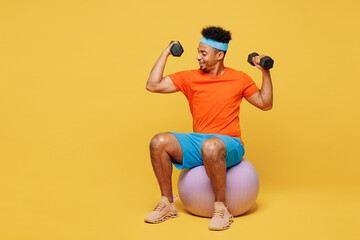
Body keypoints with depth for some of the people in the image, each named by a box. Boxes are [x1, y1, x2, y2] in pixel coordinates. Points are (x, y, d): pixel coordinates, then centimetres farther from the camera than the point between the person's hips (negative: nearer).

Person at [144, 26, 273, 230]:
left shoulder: (239, 79, 5)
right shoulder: (190, 78, 8)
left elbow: (265, 104, 13)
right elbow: (153, 85, 4)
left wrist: (266, 72, 4)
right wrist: (166, 53, 8)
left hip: (229, 145, -3)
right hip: (197, 142, 3)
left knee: (210, 146, -40)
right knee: (159, 142, -22)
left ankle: (221, 208, -22)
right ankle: (168, 204, -8)